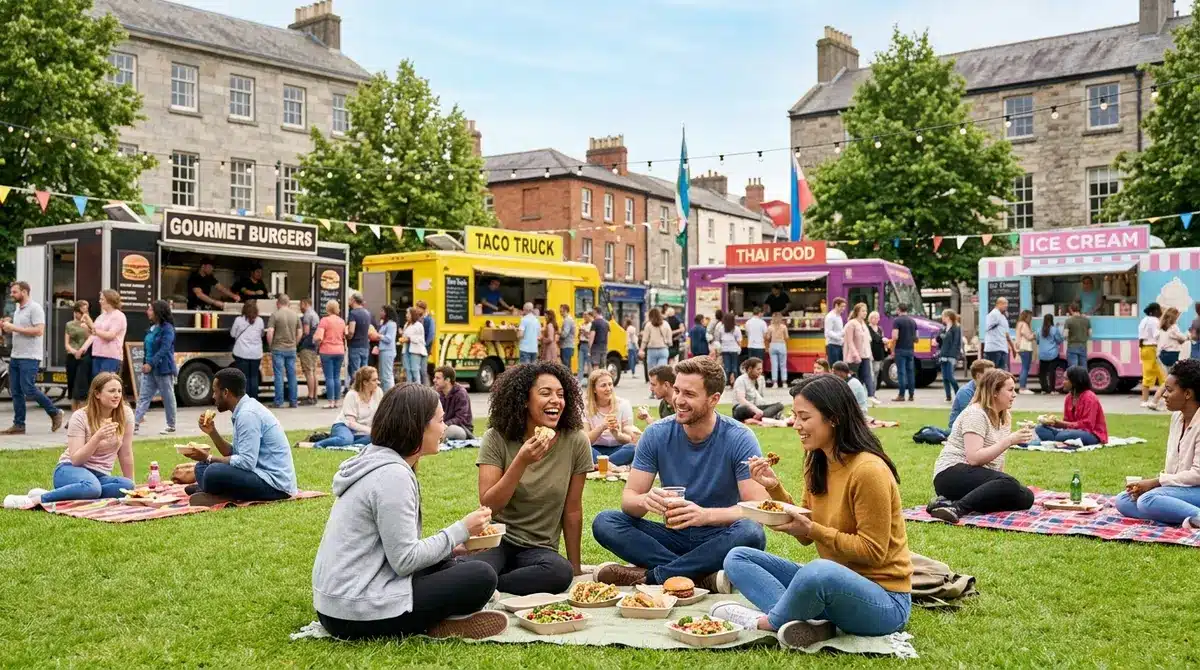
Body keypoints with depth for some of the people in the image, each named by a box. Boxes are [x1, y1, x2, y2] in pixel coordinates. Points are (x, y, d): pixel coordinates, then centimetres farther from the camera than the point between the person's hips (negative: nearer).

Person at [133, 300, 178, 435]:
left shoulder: (167, 328, -13)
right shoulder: (152, 328, 11)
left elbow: (164, 349, -20)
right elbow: (147, 347, 16)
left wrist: (151, 364, -24)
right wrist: (145, 363, 7)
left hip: (163, 369, -8)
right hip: (149, 368, 8)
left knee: (168, 397, 3)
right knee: (143, 396, 2)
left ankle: (171, 426, 13)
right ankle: (135, 423, 0)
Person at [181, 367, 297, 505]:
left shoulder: (248, 414, -18)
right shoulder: (245, 409, 12)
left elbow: (246, 462, -23)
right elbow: (234, 454, 16)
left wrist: (208, 457, -14)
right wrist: (212, 432, 6)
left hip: (275, 484, -10)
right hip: (262, 473, 10)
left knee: (213, 472, -28)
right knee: (203, 467, 16)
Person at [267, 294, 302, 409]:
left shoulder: (275, 314, -8)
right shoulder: (295, 315, 6)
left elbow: (270, 332, -13)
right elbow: (299, 333, 9)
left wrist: (270, 345, 1)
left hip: (278, 349, -4)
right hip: (291, 349, 4)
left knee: (279, 375, 0)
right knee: (292, 375, 8)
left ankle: (279, 402, 1)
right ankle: (293, 401, 11)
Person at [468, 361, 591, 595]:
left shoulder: (575, 441, -5)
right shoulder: (496, 438, -6)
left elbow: (572, 511, 1)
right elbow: (488, 505, -12)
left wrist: (575, 567, 6)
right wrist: (521, 462, -24)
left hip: (539, 547, 3)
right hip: (497, 538, -3)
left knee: (562, 573, -34)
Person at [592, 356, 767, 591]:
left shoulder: (740, 439, -12)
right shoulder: (656, 435, -3)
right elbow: (628, 498, -5)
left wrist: (706, 515, -37)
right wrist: (645, 500, -31)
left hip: (718, 540, -3)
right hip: (674, 536, 3)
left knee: (751, 533, -36)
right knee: (604, 523, -19)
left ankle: (647, 576, -26)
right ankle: (704, 578, -27)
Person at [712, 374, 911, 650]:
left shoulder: (868, 470, -19)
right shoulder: (817, 463, 6)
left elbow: (873, 552, -17)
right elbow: (806, 534, 9)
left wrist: (813, 529, -22)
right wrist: (775, 488, -3)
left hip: (883, 599, -9)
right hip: (830, 584, 9)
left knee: (820, 571, -41)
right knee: (737, 558, 2)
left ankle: (765, 622, -10)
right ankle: (812, 624, -21)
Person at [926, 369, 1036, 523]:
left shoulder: (1004, 417, 15)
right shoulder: (975, 414, -12)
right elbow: (974, 458, -24)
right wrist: (1010, 441, -23)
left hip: (980, 477, 9)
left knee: (1026, 497, -12)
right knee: (1009, 485, -32)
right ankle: (956, 507, -38)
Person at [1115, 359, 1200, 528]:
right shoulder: (1177, 417, 10)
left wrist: (1155, 482, -16)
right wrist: (1149, 484, -2)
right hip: (1178, 487, 10)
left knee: (1148, 500, -32)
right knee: (1122, 501, -6)